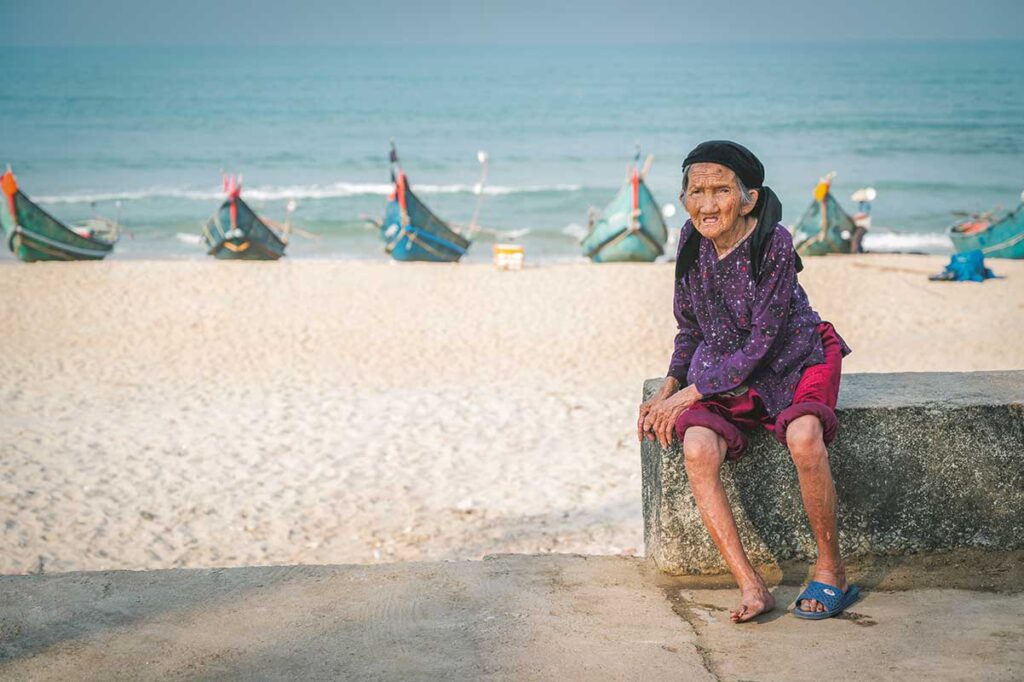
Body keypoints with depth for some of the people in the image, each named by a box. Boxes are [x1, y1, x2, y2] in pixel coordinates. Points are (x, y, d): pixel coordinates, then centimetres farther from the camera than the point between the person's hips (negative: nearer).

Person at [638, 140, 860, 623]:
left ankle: (831, 570, -16)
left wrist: (689, 394, -20)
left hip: (793, 362, -4)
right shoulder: (692, 241, -3)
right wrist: (667, 390, -2)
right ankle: (751, 586, -23)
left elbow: (761, 344, -20)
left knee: (804, 438, -36)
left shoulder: (773, 243, -20)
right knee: (697, 449, -27)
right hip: (721, 375, 4)